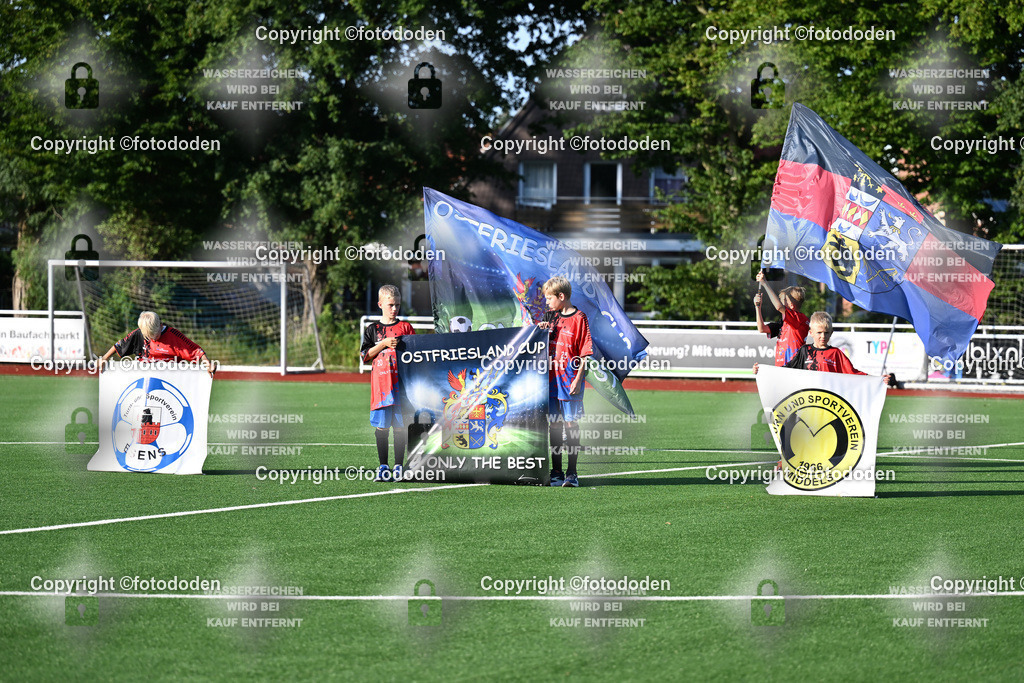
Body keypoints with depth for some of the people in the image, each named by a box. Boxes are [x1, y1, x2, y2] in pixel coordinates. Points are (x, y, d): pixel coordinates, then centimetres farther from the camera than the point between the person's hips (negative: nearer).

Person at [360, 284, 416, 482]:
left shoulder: (405, 327, 9)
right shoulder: (372, 329, 9)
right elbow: (365, 356, 0)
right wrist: (384, 344, -10)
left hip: (401, 382, 0)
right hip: (381, 381, 0)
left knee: (400, 425, 0)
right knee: (381, 425, 1)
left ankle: (398, 467, 5)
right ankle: (383, 467, 7)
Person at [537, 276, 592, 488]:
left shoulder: (579, 318, -7)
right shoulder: (552, 317, 13)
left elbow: (585, 354, -9)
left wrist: (578, 380, -15)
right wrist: (542, 330, 3)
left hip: (569, 381, -6)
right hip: (552, 379, 6)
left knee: (570, 424, -3)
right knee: (554, 425, 8)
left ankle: (572, 473, 0)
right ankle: (556, 472, 13)